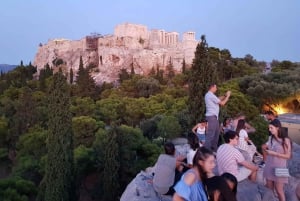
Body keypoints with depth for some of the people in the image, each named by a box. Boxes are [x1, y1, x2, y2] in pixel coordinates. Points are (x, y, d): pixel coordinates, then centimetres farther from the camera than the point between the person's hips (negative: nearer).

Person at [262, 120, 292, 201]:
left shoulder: (285, 140, -13)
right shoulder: (270, 138, 2)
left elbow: (288, 156, -14)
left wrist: (274, 153, -21)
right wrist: (265, 149, -4)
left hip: (279, 167, -5)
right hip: (269, 166, 5)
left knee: (279, 190, 2)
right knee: (269, 188, 13)